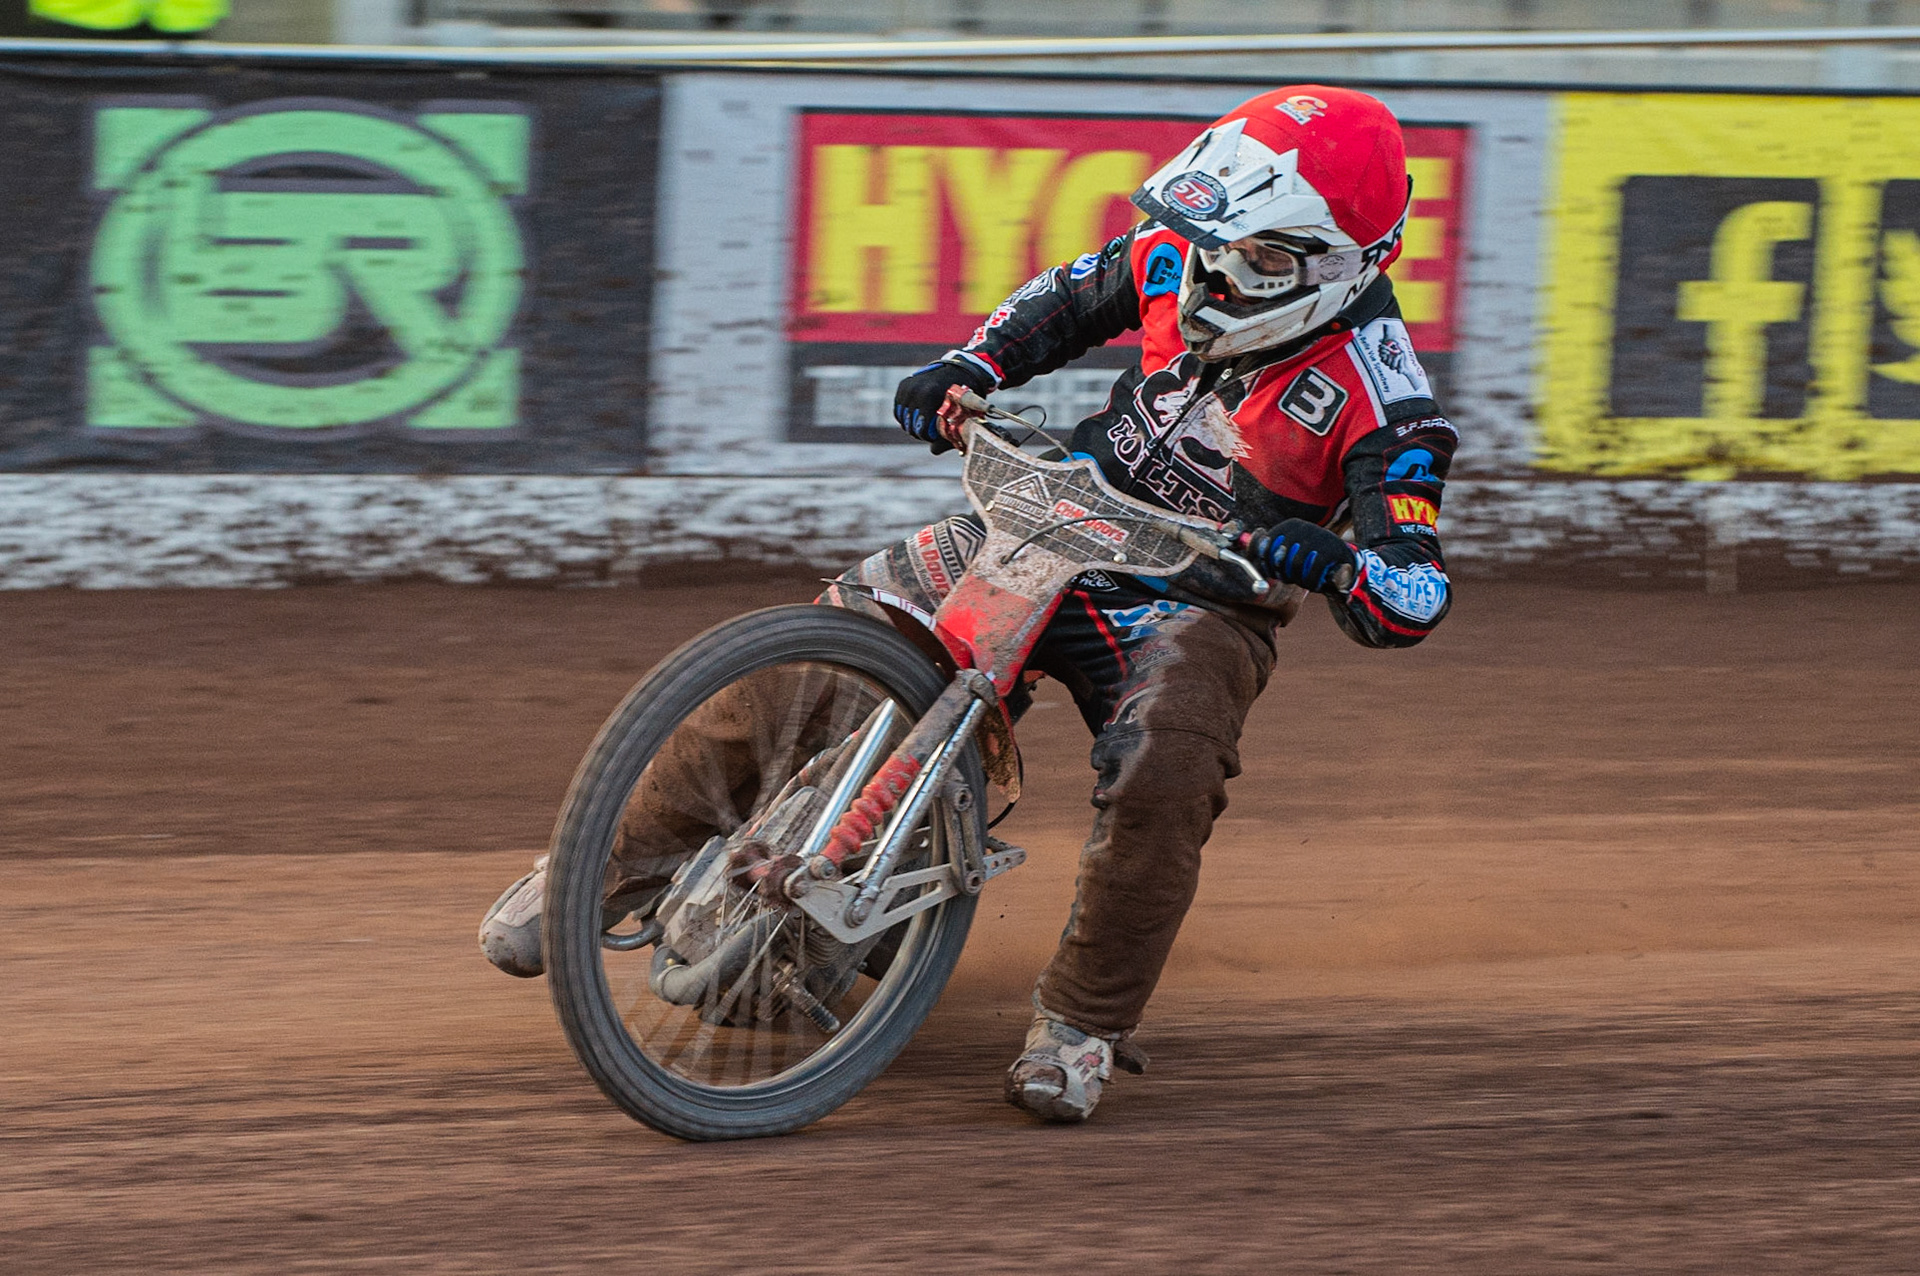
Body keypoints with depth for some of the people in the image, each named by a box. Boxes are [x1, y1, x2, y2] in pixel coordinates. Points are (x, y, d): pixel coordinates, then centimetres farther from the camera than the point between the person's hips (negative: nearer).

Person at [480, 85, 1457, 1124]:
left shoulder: (1381, 403, -21)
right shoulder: (1178, 256, -6)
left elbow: (1412, 601, -23)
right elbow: (1069, 299, 16)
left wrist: (1315, 556, -43)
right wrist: (966, 370, -1)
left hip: (1200, 603, -4)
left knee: (1162, 774, -35)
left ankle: (1082, 1023, -12)